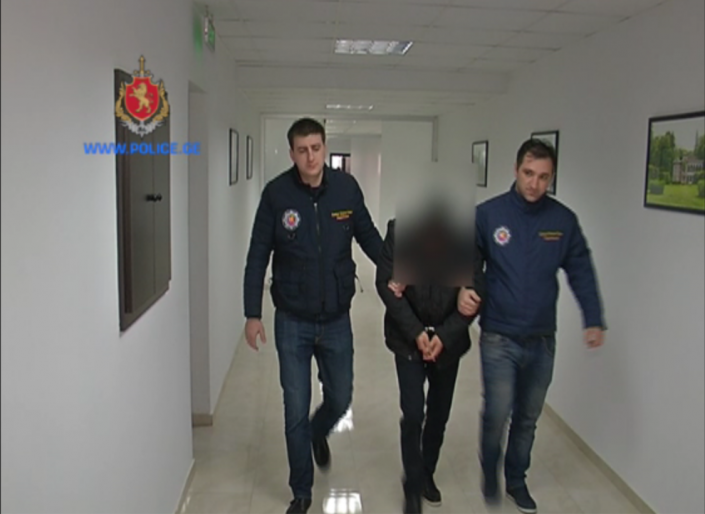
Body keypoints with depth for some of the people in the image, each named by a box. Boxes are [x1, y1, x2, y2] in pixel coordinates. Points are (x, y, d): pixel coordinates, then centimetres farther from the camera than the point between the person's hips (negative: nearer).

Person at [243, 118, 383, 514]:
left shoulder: (347, 187, -6)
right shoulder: (277, 193, -10)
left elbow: (368, 236, 7)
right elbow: (258, 257, -5)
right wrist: (253, 314, -6)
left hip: (337, 320, 2)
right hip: (292, 322, -1)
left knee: (340, 399, 15)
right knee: (296, 411, 7)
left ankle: (318, 433, 52)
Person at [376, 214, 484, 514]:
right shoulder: (400, 228, -8)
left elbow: (476, 289, -6)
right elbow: (385, 283, -10)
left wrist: (445, 335, -15)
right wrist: (415, 332, -16)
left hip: (449, 340, 2)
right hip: (408, 338, -2)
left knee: (439, 414, 13)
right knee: (413, 414, -7)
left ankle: (427, 474, 37)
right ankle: (414, 485, 16)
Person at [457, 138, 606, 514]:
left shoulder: (563, 220, -3)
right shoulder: (488, 213, -9)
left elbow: (581, 272, 2)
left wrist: (593, 321, -5)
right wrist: (464, 289, -19)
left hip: (543, 340, 3)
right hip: (499, 338, -2)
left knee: (528, 418, 16)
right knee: (497, 414, -4)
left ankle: (516, 480, 39)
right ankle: (490, 476, 27)